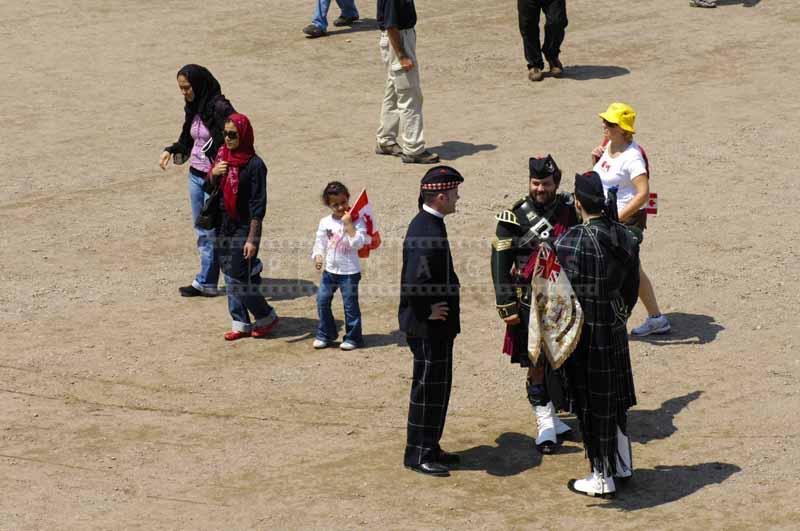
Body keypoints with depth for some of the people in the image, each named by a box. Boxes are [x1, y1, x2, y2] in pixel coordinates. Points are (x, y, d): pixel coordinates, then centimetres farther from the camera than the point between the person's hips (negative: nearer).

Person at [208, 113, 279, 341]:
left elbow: (258, 205, -15)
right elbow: (211, 189, 14)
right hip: (224, 226, 7)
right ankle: (240, 324, 20)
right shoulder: (222, 156, 5)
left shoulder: (254, 165, -15)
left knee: (241, 278, -4)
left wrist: (252, 238, -19)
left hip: (244, 228, -7)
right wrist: (213, 173, -9)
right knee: (230, 278, 10)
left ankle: (267, 317, 14)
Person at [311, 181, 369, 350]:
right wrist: (318, 257, -9)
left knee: (350, 304, 2)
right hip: (330, 270, 5)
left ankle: (352, 337, 15)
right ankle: (325, 335, 23)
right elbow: (320, 243, 8)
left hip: (349, 272, -5)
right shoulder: (325, 222, 2)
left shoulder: (356, 221, -11)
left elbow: (358, 243, -22)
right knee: (322, 301, 8)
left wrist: (348, 224, -24)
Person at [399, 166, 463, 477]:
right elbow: (414, 284, -33)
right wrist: (427, 312, -19)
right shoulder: (427, 233, -26)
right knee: (428, 389, 0)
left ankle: (429, 448, 30)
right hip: (430, 328, -10)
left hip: (435, 327, 10)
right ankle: (418, 455, 10)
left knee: (437, 388, 19)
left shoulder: (426, 223, 8)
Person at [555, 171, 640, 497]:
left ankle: (602, 477, 17)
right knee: (614, 397, 22)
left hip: (586, 333, -6)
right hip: (615, 330, 6)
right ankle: (622, 464, 34)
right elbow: (631, 287, 8)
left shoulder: (571, 242, -23)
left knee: (592, 402, 6)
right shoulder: (625, 238, -2)